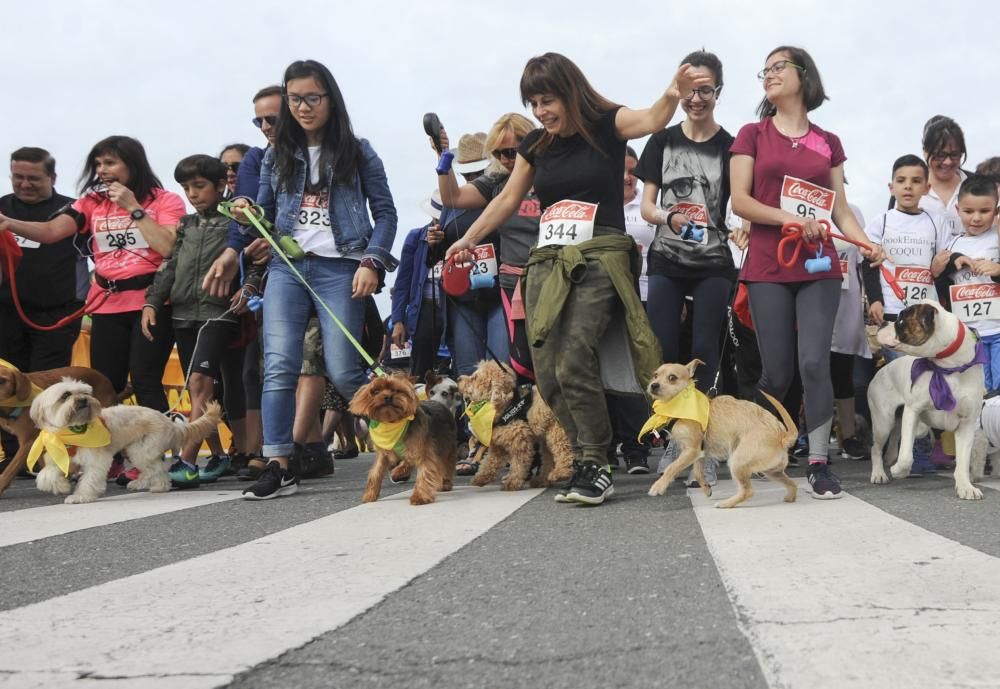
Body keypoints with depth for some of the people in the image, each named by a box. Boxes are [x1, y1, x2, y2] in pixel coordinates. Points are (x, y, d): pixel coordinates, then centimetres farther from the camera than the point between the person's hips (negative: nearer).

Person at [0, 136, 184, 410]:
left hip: (152, 302, -4)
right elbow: (52, 231, -3)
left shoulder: (166, 200, 0)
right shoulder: (92, 201, 10)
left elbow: (168, 247, -15)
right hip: (107, 305, 4)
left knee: (145, 383, -11)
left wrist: (133, 207, -11)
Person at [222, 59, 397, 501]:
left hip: (339, 268, -3)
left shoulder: (357, 152, 5)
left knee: (342, 371, -6)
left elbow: (385, 212, 4)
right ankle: (279, 466, -6)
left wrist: (372, 262, -9)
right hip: (286, 267, 3)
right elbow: (266, 215, 18)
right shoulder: (277, 156, 14)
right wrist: (246, 217, -5)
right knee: (279, 366, -9)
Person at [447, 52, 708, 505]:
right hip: (547, 263, 6)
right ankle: (593, 461, 8)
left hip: (600, 259, -6)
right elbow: (508, 200, 22)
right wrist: (469, 239, 23)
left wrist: (671, 96, -43)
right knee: (547, 374, -2)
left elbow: (652, 120, -22)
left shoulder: (607, 125, -2)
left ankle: (595, 466, -9)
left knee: (573, 363, -21)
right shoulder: (535, 144, 12)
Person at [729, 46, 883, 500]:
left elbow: (841, 210, 11)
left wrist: (866, 244, -8)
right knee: (777, 372, -1)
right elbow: (740, 201, -3)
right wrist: (789, 219, -17)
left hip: (820, 267, 1)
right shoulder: (752, 135, 7)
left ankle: (818, 464, -6)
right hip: (768, 269, -1)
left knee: (814, 363, -12)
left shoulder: (828, 144, 13)